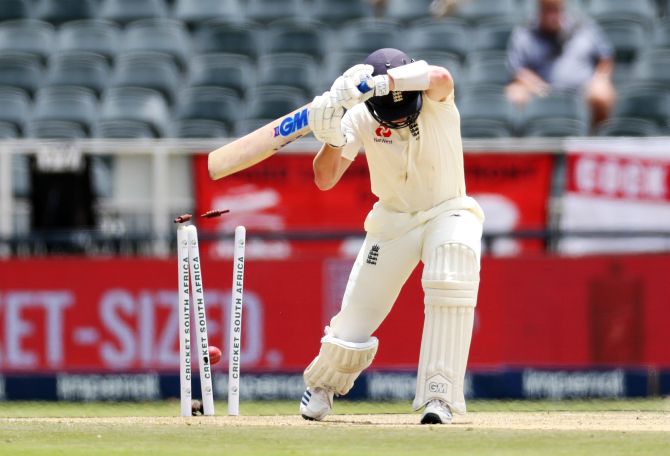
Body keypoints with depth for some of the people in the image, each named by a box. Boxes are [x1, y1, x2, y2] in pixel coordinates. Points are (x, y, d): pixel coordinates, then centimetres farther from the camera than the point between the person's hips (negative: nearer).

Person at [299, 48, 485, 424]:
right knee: (357, 314, -1)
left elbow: (441, 78, -49)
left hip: (449, 211, -2)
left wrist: (377, 83, -61)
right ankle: (322, 385, 33)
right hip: (393, 220, 2)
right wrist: (332, 138, -39)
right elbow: (325, 179, -19)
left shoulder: (435, 100, -22)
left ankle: (439, 397, -29)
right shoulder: (361, 117, -16)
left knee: (452, 281, -33)